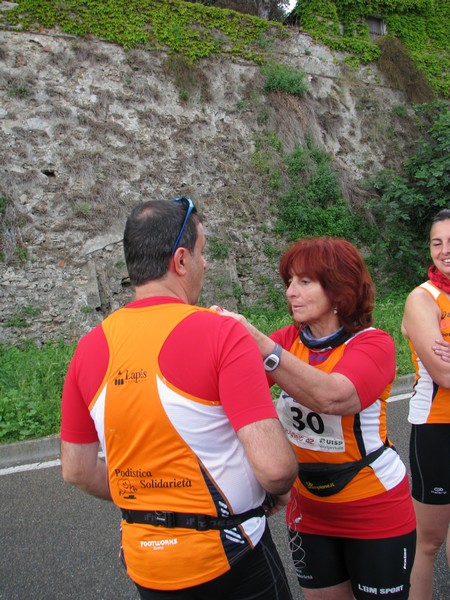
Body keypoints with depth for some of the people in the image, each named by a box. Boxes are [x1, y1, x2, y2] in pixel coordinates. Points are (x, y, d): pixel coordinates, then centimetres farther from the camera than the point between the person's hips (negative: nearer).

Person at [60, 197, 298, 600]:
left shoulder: (90, 347, -5)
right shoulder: (222, 334, -21)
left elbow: (76, 469, 3)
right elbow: (274, 466, -26)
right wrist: (278, 492, -4)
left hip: (144, 559, 5)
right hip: (229, 558, -4)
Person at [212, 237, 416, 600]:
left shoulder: (373, 344, -19)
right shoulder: (289, 340, -5)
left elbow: (332, 396, -40)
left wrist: (259, 344, -47)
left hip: (376, 510, -4)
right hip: (310, 510, 4)